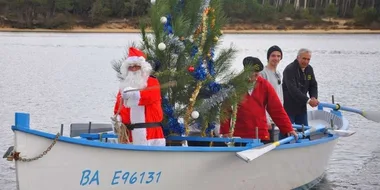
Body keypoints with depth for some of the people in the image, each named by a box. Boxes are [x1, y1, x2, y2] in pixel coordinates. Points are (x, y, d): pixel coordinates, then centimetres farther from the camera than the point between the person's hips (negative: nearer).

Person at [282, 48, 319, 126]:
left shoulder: (309, 69, 6)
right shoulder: (289, 70, -18)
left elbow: (313, 85, 11)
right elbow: (293, 90, -27)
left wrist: (314, 98, -11)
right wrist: (308, 100, -32)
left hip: (302, 108, 7)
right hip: (288, 107, -7)